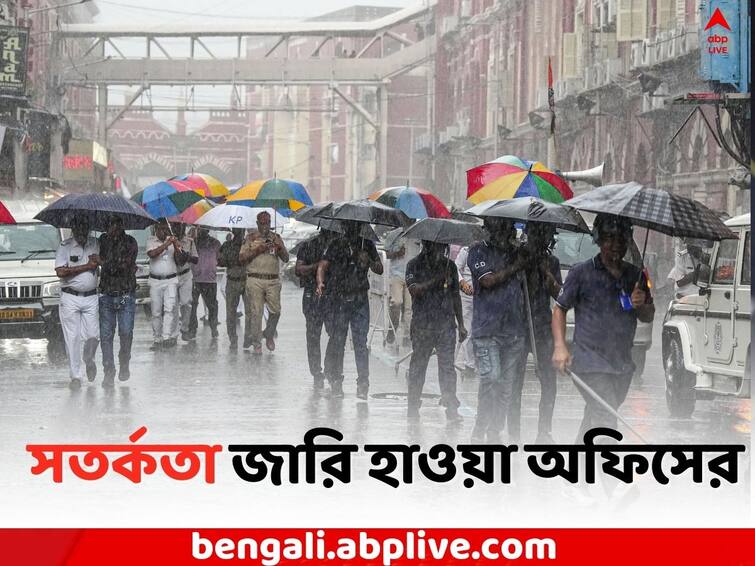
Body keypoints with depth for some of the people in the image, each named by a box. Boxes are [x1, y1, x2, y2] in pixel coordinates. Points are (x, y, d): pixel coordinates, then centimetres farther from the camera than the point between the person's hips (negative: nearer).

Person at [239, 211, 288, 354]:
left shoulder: (276, 238, 14)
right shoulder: (251, 238, 8)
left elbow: (286, 258, 9)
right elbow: (241, 258, 2)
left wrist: (279, 247, -10)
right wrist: (257, 250, -9)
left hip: (273, 280, 2)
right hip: (255, 279, -2)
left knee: (275, 310, -5)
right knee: (256, 312, -5)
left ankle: (269, 335, 21)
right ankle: (257, 343, 1)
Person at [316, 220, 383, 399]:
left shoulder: (367, 245, 11)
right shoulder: (335, 245, 7)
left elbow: (380, 270, 10)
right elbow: (323, 266, -1)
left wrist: (368, 261, -11)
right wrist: (320, 283, -20)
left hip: (360, 300, 0)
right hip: (339, 300, 0)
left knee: (361, 341, -5)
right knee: (337, 340, 1)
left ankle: (363, 384, -6)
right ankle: (335, 380, 11)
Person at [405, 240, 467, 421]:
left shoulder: (449, 266, 12)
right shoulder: (415, 265, 2)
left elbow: (455, 296, 15)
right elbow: (414, 289, -14)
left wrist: (461, 324, 13)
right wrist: (436, 280, -23)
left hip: (446, 324, 2)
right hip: (422, 323, -2)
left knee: (447, 365, -6)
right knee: (418, 364, 6)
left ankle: (452, 409, -10)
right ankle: (413, 408, 17)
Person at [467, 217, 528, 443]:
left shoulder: (516, 252, 17)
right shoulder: (479, 251, 5)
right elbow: (487, 280, -10)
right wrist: (515, 267, -6)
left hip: (515, 329, 5)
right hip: (487, 328, -5)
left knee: (507, 382, 3)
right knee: (491, 378, -16)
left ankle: (495, 431, 12)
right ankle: (479, 431, -6)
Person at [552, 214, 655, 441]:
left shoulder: (635, 276, 12)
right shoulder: (582, 273, -2)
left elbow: (648, 317, 19)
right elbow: (560, 309, 2)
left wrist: (642, 304, -6)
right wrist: (560, 347, -11)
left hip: (622, 363, 5)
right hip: (591, 361, -5)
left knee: (594, 420, 15)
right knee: (605, 419, -17)